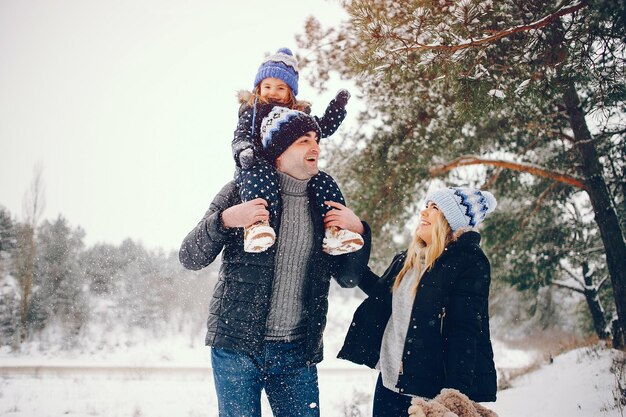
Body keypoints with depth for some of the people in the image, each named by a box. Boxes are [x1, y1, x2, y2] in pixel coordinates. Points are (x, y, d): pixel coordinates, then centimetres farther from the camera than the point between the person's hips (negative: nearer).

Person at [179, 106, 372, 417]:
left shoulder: (324, 203, 8)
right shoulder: (242, 191, -2)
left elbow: (348, 277, 11)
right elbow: (189, 258, -3)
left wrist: (358, 231, -6)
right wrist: (224, 220, -20)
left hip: (298, 354, 3)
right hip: (237, 346, -3)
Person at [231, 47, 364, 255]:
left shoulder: (299, 114, 26)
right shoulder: (251, 111, 14)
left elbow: (324, 127, 30)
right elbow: (240, 136, 0)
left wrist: (338, 106, 18)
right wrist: (244, 150, -25)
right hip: (259, 166, -4)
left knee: (323, 181, -18)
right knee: (262, 175, -40)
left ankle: (332, 230, -28)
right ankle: (257, 225, -56)